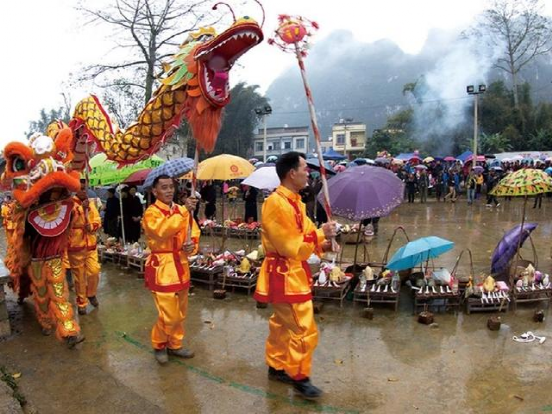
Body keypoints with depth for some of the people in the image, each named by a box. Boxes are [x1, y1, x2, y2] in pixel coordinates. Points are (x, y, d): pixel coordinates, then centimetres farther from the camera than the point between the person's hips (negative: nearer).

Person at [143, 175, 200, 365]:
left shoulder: (181, 210, 7)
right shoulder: (151, 213, -11)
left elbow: (194, 233, 13)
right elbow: (163, 230, -30)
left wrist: (192, 245, -8)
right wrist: (185, 211, -34)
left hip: (180, 266, 7)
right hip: (162, 268, -6)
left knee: (180, 313, 16)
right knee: (169, 315, -5)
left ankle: (174, 345, 34)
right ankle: (159, 346, 20)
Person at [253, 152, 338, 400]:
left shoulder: (294, 201, 10)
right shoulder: (276, 203, -22)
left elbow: (302, 237, 14)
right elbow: (291, 247, -24)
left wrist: (324, 244, -3)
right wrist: (319, 234, -18)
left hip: (293, 274, 10)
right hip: (285, 276, -10)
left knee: (282, 325, 21)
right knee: (304, 330, -1)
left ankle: (276, 367, 36)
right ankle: (299, 378, 16)